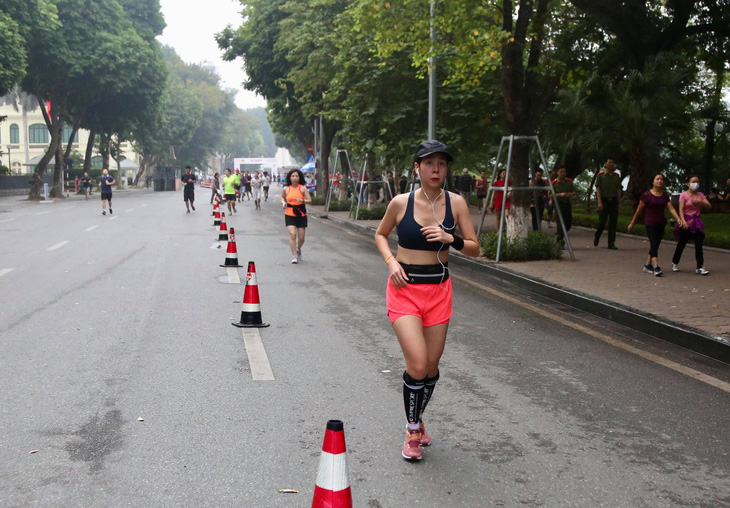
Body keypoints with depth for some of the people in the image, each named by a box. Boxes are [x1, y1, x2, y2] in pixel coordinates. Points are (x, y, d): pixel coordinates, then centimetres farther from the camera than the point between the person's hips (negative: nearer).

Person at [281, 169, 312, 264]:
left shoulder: (303, 188, -2)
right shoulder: (286, 189, 3)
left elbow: (309, 200, -8)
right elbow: (283, 197, 23)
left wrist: (302, 200, -26)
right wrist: (283, 202, 2)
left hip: (301, 214, 0)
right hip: (289, 215, 0)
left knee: (301, 237, 7)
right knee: (292, 234, -17)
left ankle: (298, 249, 40)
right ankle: (294, 256, -12)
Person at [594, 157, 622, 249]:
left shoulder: (617, 176, 11)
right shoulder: (600, 175, 1)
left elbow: (618, 190, 11)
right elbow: (598, 189, -5)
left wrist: (619, 201, 4)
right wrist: (599, 202, -14)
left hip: (614, 201, 3)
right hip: (604, 200, -3)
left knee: (613, 223, -1)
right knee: (602, 221, -4)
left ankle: (611, 243, 2)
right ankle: (597, 237, 24)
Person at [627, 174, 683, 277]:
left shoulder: (665, 195, 6)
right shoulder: (647, 195, -7)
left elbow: (671, 208, -3)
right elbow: (639, 209, -2)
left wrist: (678, 218, -20)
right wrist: (632, 223, 2)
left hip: (661, 224, 5)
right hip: (650, 223, -5)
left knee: (655, 245, 10)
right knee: (654, 244, -14)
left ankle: (647, 265, 23)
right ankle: (656, 268, -20)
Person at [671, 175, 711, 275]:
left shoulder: (700, 195, 9)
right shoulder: (684, 195, -5)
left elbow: (709, 206, 2)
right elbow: (681, 210, -13)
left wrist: (700, 202, -16)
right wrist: (683, 222, -26)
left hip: (697, 222, 4)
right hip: (687, 221, -4)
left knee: (699, 245, -2)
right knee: (681, 244, 6)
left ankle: (700, 267, -3)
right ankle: (675, 263, 25)